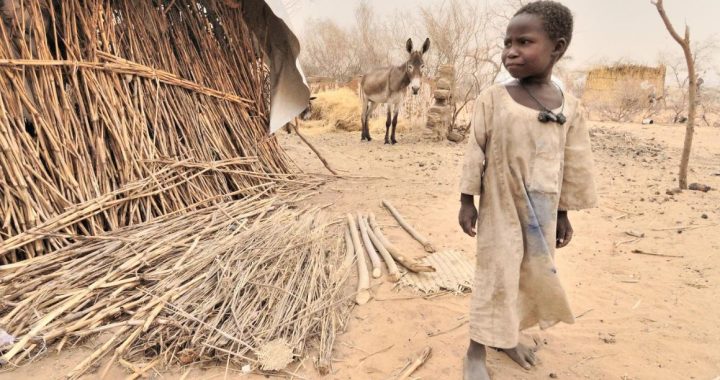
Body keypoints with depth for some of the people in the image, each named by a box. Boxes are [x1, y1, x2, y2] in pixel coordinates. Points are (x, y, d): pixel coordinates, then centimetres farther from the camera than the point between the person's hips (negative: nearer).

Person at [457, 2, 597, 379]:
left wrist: (563, 214, 7)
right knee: (496, 276, 1)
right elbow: (475, 151, -6)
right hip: (501, 208, -3)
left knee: (534, 275, 15)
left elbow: (573, 165, 6)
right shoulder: (493, 98, -8)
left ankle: (508, 335, 37)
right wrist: (467, 201, -7)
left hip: (542, 212, 4)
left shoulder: (569, 106, 0)